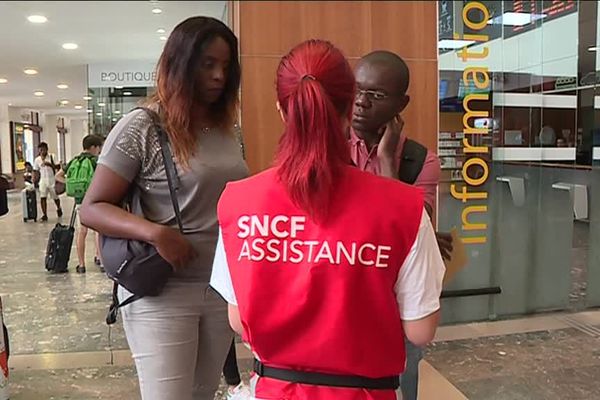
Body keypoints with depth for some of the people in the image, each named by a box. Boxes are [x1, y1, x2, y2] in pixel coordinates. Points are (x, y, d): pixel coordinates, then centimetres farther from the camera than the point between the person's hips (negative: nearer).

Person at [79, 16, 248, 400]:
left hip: (223, 289, 6)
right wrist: (156, 232, -26)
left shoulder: (225, 129, 7)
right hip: (162, 293, -5)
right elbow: (92, 209, -10)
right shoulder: (141, 127, -10)